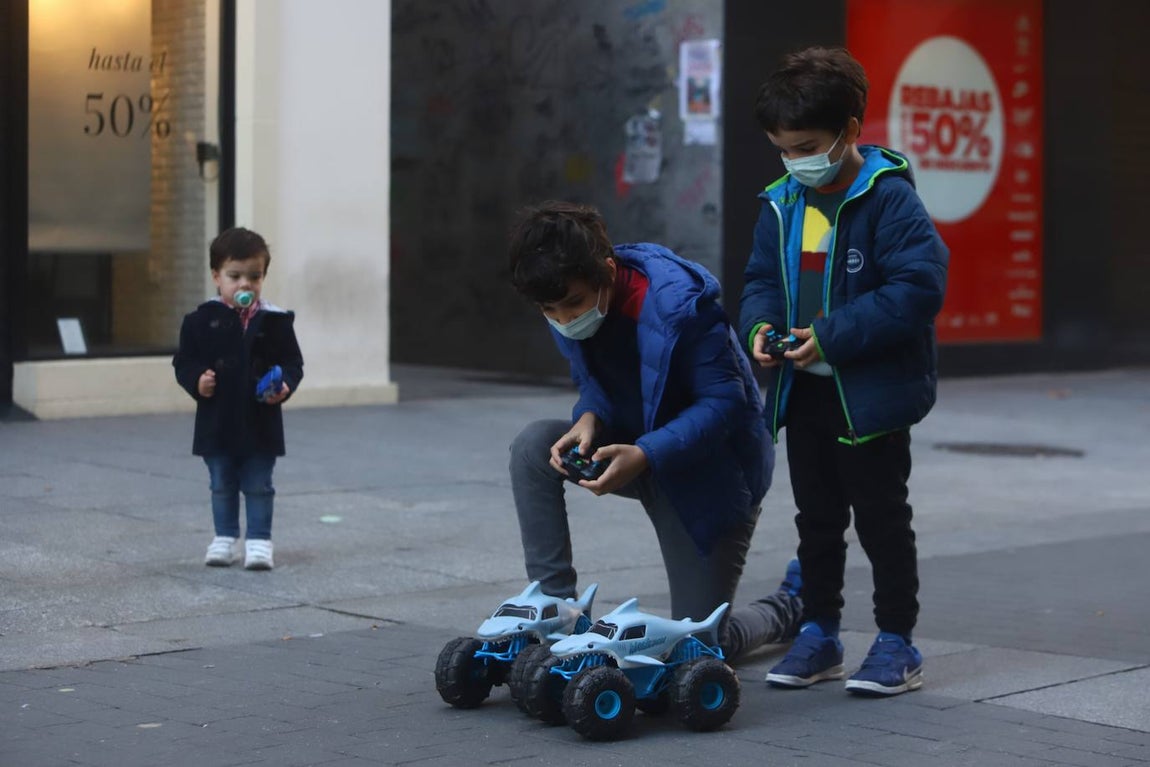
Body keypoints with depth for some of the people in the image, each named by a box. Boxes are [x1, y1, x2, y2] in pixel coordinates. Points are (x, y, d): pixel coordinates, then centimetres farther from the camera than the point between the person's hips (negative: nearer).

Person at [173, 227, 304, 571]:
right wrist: (196, 381, -18)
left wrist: (284, 386, -18)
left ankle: (259, 540, 14)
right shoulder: (202, 320, -4)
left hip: (260, 421, -1)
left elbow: (292, 362, 1)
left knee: (258, 486, 5)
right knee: (222, 486, 14)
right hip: (217, 421, 1)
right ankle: (224, 538, 25)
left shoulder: (274, 321, -4)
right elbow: (184, 360, 1)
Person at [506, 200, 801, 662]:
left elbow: (724, 401, -27)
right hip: (636, 452, 6)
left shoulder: (678, 304, -31)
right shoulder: (568, 301, -10)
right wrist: (589, 420, -22)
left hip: (709, 469, -6)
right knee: (533, 447, -21)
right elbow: (594, 384, 3)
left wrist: (645, 455, -39)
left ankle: (794, 601, 29)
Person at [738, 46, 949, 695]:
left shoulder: (889, 198, -16)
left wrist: (835, 335, -24)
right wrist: (761, 324, -8)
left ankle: (898, 643, 13)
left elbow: (919, 288, -22)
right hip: (804, 391, 6)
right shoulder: (783, 204, 5)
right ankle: (819, 633, 26)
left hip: (872, 394, -6)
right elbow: (763, 277, 14)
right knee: (816, 519, 15)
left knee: (881, 517, 3)